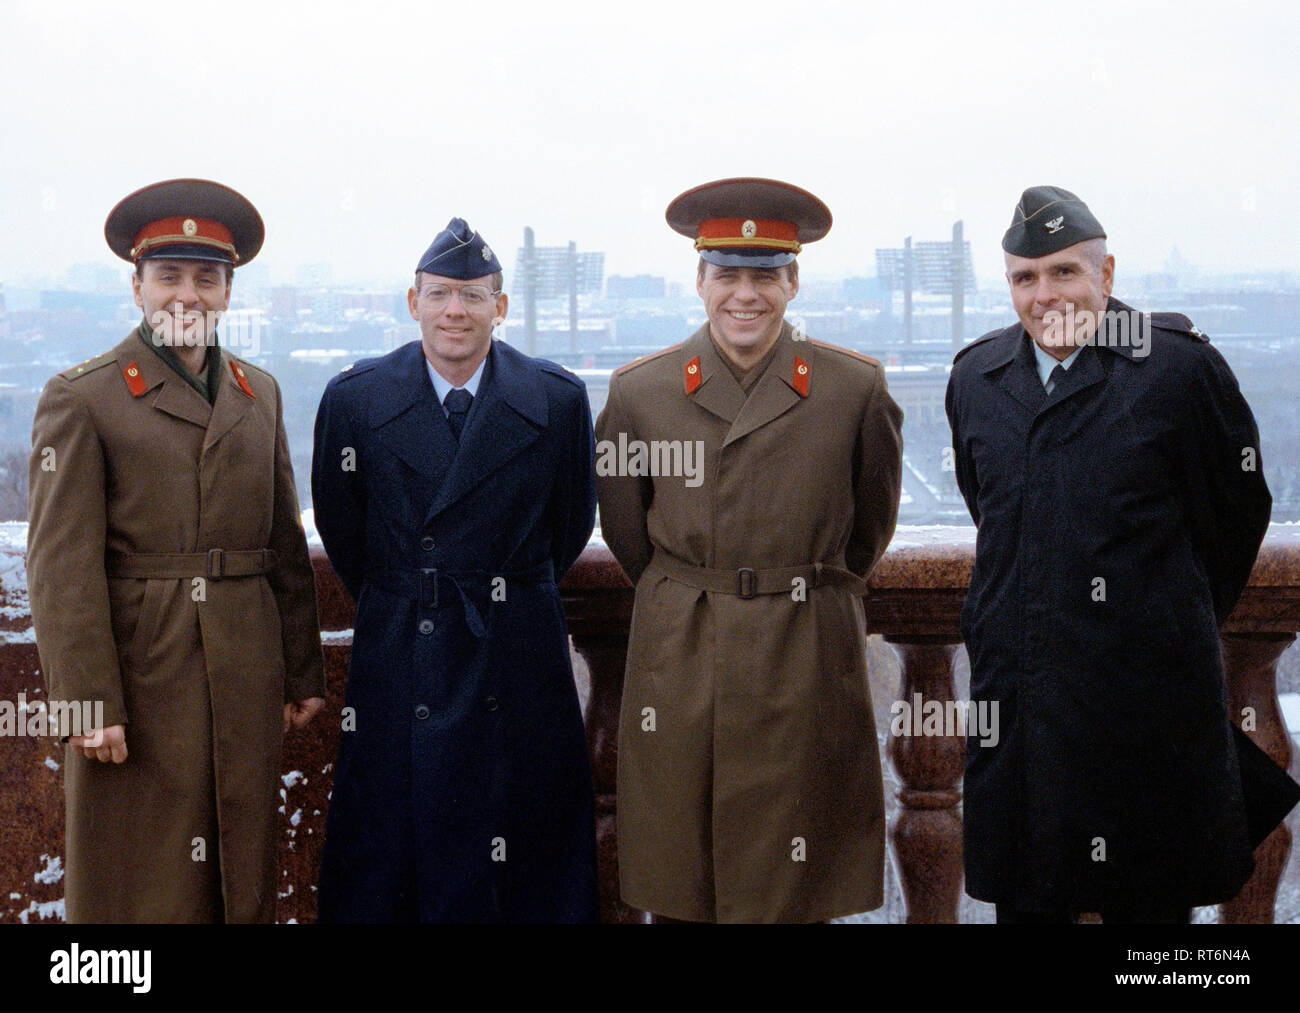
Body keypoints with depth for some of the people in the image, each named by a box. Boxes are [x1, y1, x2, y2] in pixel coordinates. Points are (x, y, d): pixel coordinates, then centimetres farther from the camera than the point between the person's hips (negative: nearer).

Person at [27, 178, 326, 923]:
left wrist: (303, 672, 11)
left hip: (248, 684, 5)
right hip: (140, 678, -5)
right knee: (138, 889, 3)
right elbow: (62, 569, -9)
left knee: (244, 877, 12)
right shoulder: (81, 400, -4)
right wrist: (91, 705, -14)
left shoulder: (260, 393, 12)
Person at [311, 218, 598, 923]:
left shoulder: (559, 400, -2)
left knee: (527, 865, 7)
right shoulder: (354, 399, -2)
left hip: (518, 672, 0)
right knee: (386, 857, 6)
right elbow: (340, 528, 9)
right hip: (398, 667, 0)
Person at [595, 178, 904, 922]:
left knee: (791, 891, 4)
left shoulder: (857, 390, -2)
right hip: (679, 667, 1)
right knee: (682, 888, 7)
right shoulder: (640, 392, 0)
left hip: (807, 666, -1)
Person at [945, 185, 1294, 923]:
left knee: (1151, 901, 5)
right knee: (1024, 897, 10)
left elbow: (1239, 511, 4)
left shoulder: (1180, 366, -6)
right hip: (1015, 688, 4)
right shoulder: (976, 377, 8)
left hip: (1147, 692, -4)